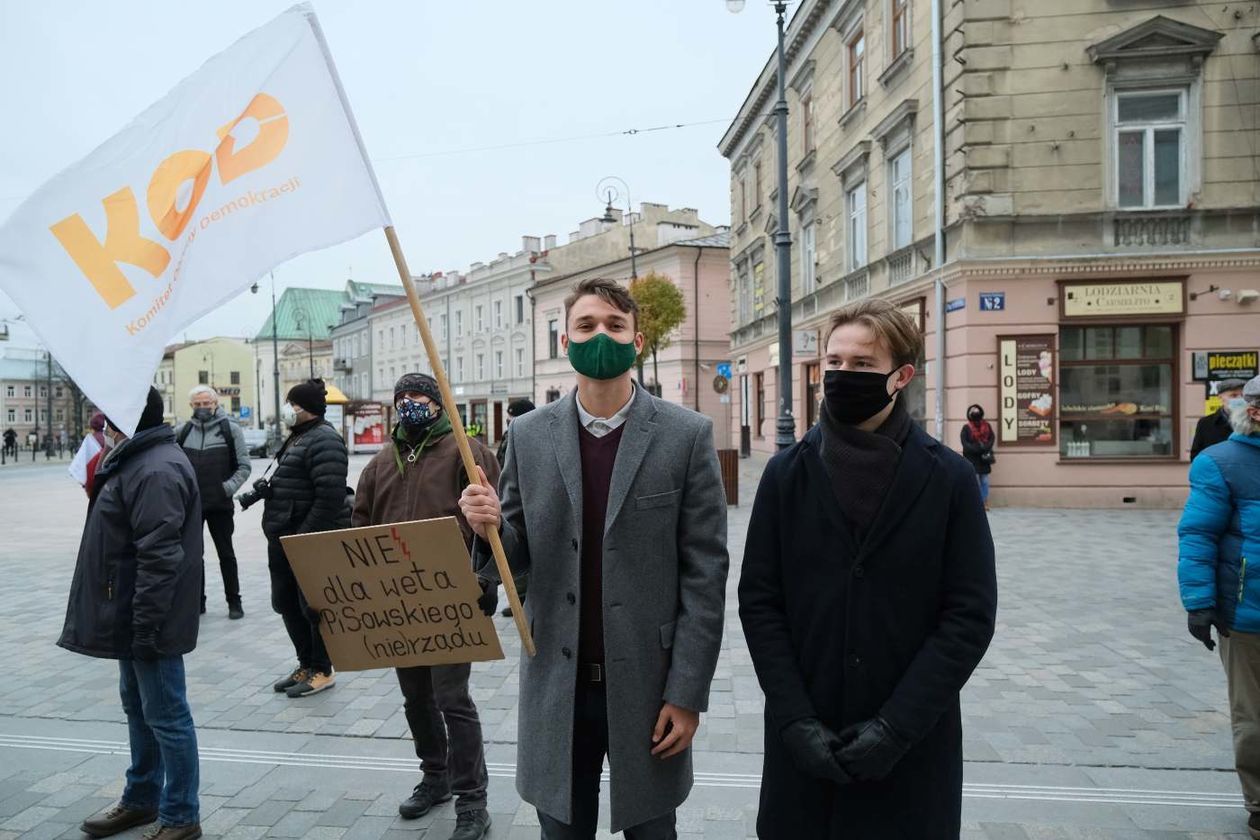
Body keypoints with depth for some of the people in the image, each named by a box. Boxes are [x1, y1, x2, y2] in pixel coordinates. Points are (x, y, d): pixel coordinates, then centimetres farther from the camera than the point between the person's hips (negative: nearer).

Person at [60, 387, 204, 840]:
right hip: (132, 615, 11)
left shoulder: (156, 471, -23)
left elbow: (158, 558, -27)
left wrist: (146, 626, -25)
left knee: (165, 716, 1)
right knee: (138, 707, 21)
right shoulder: (137, 460, 12)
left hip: (149, 620, -11)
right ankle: (141, 799, 37)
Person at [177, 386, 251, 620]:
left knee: (226, 554, 5)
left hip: (220, 504, -3)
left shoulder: (230, 429, -1)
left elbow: (244, 466, -2)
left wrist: (229, 487, -14)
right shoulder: (183, 431, 6)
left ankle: (234, 602, 14)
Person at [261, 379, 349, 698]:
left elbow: (330, 496, -24)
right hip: (284, 539, 10)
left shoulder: (323, 440, -16)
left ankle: (322, 671, 17)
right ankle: (306, 665, 29)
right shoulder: (298, 437, 15)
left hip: (312, 542, -10)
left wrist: (306, 537, -24)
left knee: (314, 606, 2)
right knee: (287, 603, 16)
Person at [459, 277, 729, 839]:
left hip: (646, 684, -2)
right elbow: (517, 557, 4)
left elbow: (704, 573, -7)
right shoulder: (529, 436, 0)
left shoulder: (687, 435, -7)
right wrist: (490, 527, -18)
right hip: (556, 687, 2)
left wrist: (688, 692, -9)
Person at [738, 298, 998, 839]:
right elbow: (759, 602, -2)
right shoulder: (787, 473, 0)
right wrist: (797, 721, -10)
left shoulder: (948, 478, -4)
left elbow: (971, 616, -6)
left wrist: (896, 726, -13)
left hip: (912, 747, -1)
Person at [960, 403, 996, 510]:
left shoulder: (986, 426, 9)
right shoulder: (966, 428, -2)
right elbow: (965, 443, -10)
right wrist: (977, 449, -20)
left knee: (984, 482, 5)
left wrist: (986, 448, -14)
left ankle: (985, 504, 10)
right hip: (972, 458, -4)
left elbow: (992, 438, 4)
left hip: (984, 458, 4)